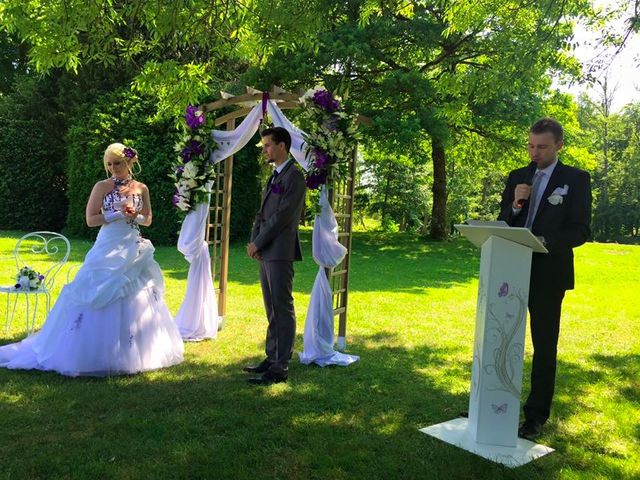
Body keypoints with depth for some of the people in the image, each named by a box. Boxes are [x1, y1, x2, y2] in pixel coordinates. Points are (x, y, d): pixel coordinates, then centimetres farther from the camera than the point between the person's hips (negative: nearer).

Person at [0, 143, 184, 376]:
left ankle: (134, 354, 20)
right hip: (109, 250, -3)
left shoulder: (141, 188, 6)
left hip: (135, 250, 4)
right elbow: (90, 219, -7)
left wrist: (135, 216, -8)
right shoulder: (102, 187, -3)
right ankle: (98, 355, 10)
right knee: (103, 302, -3)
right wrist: (119, 214, -15)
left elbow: (148, 220, 12)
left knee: (136, 301, 7)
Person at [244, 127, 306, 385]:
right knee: (272, 310, 13)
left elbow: (282, 215, -15)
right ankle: (272, 358, 22)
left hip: (280, 252, -9)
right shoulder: (274, 177, 20)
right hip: (265, 252, 9)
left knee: (283, 310, -4)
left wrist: (258, 243, -10)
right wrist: (254, 242, 4)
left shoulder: (294, 177, -8)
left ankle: (280, 367, 0)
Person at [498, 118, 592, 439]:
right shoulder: (517, 177, 10)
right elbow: (502, 224, 8)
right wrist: (515, 205, -11)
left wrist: (544, 242, -23)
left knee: (544, 346, 6)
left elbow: (580, 231, -8)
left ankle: (536, 416, 18)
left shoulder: (576, 179, -2)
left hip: (547, 274, -4)